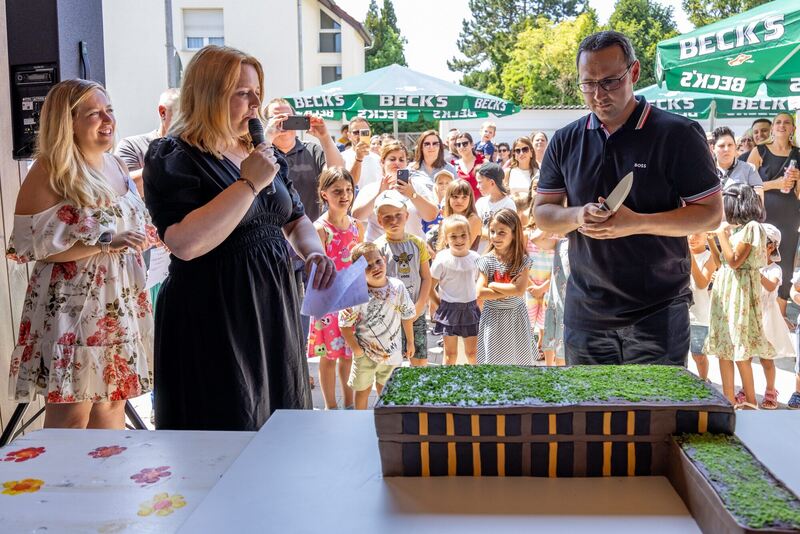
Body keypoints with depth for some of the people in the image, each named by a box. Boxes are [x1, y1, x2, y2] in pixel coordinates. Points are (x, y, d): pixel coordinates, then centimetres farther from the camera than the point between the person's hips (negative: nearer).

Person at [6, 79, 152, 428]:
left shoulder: (117, 166, 11)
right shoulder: (50, 173, -10)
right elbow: (31, 245, -18)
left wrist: (139, 239, 4)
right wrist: (106, 243, -20)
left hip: (121, 302, 7)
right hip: (71, 304, -7)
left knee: (114, 402, 13)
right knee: (72, 414, -2)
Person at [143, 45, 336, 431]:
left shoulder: (262, 154, 13)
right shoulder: (173, 159, -10)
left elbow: (295, 219, 23)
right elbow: (186, 243, -25)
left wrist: (313, 251, 1)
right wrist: (249, 183, -20)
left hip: (274, 312, 7)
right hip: (214, 324, -7)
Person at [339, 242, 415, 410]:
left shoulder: (397, 287, -11)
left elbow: (407, 316, 1)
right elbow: (345, 326, -13)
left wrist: (410, 342, 8)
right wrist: (356, 350, -13)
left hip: (392, 350, 3)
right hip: (366, 353, -3)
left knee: (385, 389, 21)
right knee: (363, 389, 13)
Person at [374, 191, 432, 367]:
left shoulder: (418, 243, 3)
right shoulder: (378, 247, -6)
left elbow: (426, 278, 4)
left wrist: (417, 308, -5)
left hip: (416, 314, 3)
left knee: (420, 361, 8)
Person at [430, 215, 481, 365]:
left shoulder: (476, 258, -3)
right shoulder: (442, 260, -14)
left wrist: (477, 301, 3)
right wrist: (440, 303, -5)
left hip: (471, 309, 3)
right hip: (449, 310, -3)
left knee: (472, 351, 11)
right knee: (450, 352, 9)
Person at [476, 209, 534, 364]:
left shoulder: (522, 260, -8)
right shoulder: (486, 260, -9)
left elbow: (520, 290, -21)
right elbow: (480, 293, -17)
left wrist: (493, 285, -16)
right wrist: (509, 290, -18)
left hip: (516, 316, 1)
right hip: (493, 317, 0)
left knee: (518, 357, 12)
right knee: (493, 358, 8)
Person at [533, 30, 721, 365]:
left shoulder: (678, 134, -6)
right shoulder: (565, 142, 6)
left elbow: (711, 214, -7)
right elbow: (542, 213, 10)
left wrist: (636, 223, -21)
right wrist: (577, 216, -14)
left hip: (658, 312, -4)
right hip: (585, 311, 4)